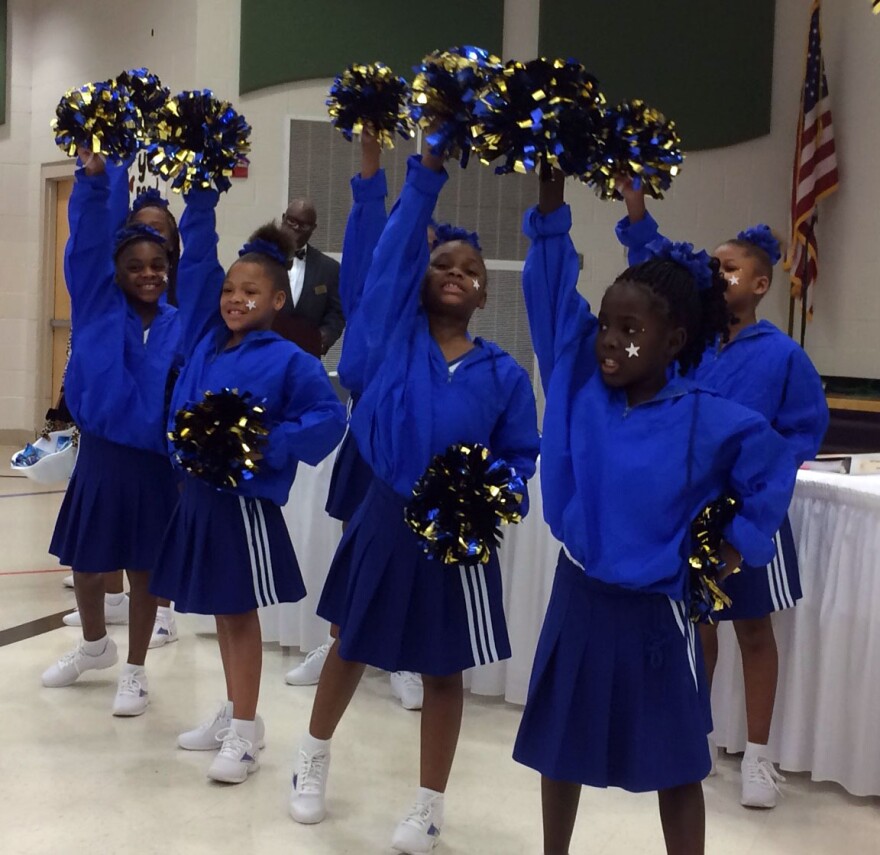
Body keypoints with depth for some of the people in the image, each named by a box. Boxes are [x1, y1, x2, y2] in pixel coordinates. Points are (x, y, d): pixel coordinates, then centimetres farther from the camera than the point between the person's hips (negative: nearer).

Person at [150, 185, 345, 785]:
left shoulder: (287, 360, -11)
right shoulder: (205, 338, 6)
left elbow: (330, 416, -14)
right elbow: (198, 260, 9)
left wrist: (270, 447, -22)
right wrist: (203, 195, 4)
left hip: (245, 500, -6)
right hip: (197, 493, 6)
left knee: (240, 613, 4)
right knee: (221, 611, 16)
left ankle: (245, 733, 16)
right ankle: (235, 715, 30)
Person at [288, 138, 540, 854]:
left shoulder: (503, 374, -6)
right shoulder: (393, 330, -6)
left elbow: (522, 455, 1)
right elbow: (398, 242, -16)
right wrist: (431, 165, -24)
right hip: (384, 516, 1)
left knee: (444, 668, 11)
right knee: (352, 644, 19)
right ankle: (314, 758, 43)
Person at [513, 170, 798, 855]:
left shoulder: (708, 422, -15)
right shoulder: (577, 381, -7)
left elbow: (775, 470, 2)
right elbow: (552, 288, -9)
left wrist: (739, 542, -1)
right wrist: (551, 195, -18)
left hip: (653, 615, -3)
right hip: (577, 599, 3)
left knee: (676, 768, 13)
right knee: (560, 750, 20)